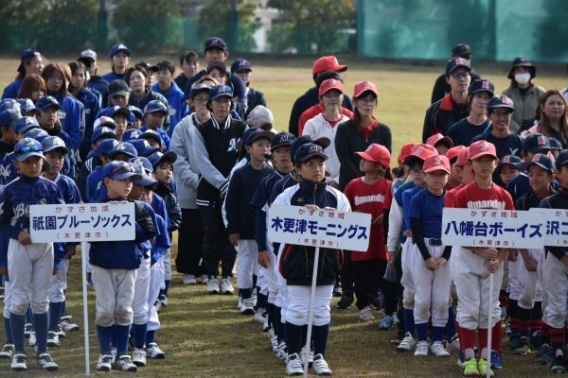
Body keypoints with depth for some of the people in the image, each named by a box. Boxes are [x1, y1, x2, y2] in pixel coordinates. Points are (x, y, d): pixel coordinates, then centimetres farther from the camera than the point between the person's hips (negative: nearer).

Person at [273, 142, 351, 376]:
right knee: (297, 309, 3)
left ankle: (319, 356, 20)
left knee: (322, 310, 10)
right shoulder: (288, 196, -3)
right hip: (297, 260, -2)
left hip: (327, 260, 2)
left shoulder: (337, 197, 3)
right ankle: (293, 356, 15)